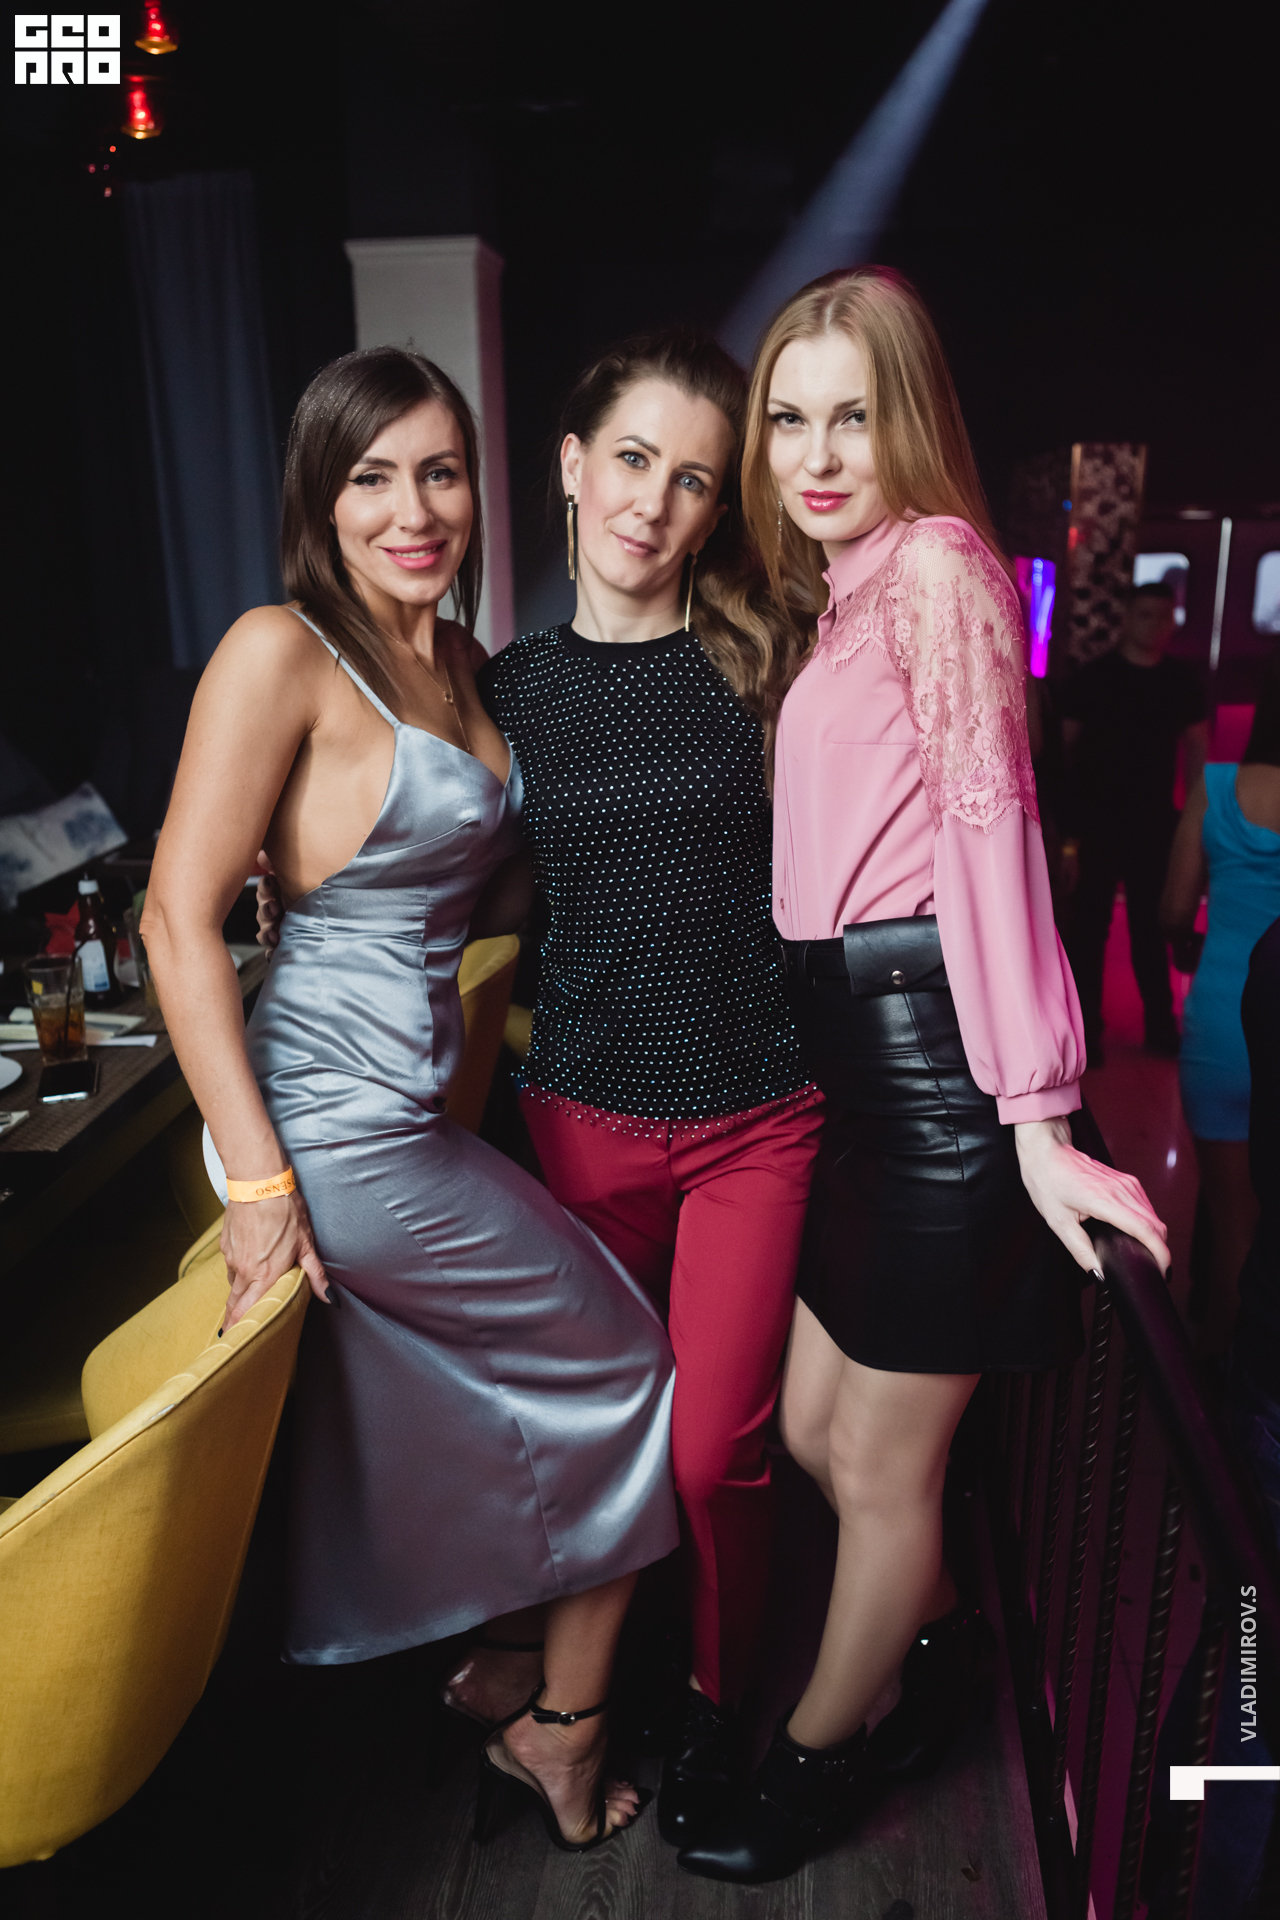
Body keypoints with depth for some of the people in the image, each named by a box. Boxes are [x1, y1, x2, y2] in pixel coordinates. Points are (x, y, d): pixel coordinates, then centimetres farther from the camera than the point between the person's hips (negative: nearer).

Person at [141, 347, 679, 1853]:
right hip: (341, 1131, -8)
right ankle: (561, 1734, 28)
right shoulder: (282, 652, -14)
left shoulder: (450, 658, 11)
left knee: (396, 1433, 22)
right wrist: (256, 1180, -19)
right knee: (621, 1361, 6)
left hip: (415, 1105, 8)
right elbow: (179, 917, -18)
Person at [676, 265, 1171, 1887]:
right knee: (813, 1424, 21)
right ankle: (941, 1623, 48)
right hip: (856, 1045, 9)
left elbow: (988, 818, -19)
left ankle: (817, 1756, 35)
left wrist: (1035, 1111, -23)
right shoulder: (845, 588, 18)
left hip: (932, 1049, -9)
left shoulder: (935, 562, -9)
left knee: (880, 1462, 11)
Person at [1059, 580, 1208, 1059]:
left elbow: (1196, 750, 11)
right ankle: (1084, 1031, 11)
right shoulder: (1090, 677, -5)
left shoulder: (1182, 681, 5)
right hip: (1095, 823, -3)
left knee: (1151, 928, 13)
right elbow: (1063, 751, -6)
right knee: (1089, 928, 2)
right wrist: (1065, 829, -11)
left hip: (1156, 824, 3)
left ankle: (1159, 1026, 24)